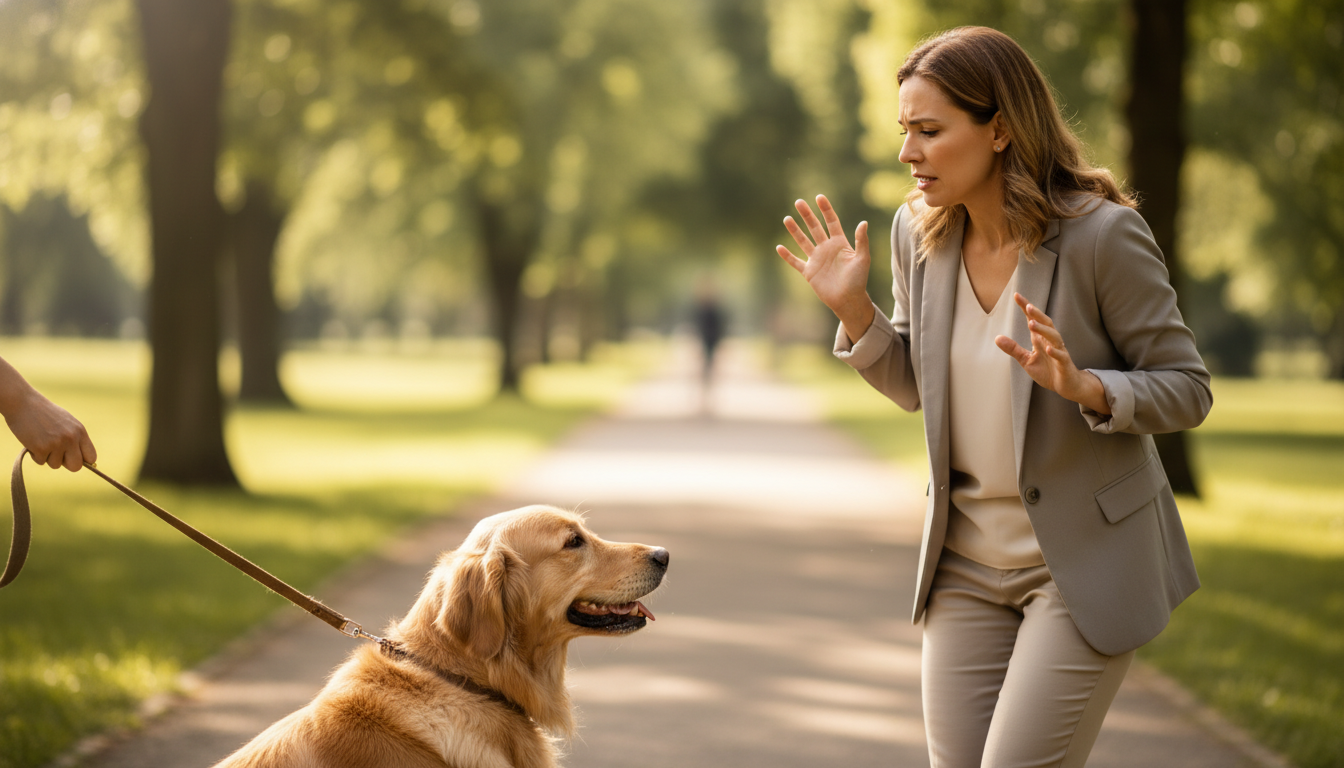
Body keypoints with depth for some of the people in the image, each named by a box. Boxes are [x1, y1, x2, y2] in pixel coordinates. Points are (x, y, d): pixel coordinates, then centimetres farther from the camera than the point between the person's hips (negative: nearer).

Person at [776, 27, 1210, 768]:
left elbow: (1187, 391, -11)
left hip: (1085, 557, -5)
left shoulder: (1102, 234, -18)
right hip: (969, 559, 6)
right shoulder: (919, 232, -2)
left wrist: (1085, 387, -29)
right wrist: (853, 310, -4)